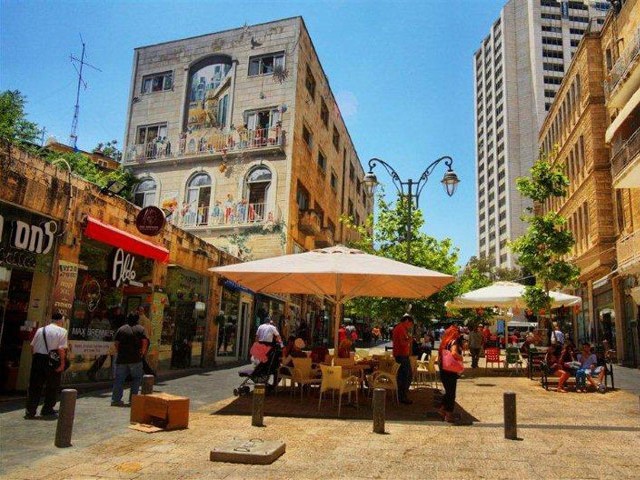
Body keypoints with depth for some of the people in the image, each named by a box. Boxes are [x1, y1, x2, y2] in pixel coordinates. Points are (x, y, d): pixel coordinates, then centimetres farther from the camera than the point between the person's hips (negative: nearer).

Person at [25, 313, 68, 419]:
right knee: (52, 387, 11)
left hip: (37, 359, 4)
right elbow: (61, 348, -16)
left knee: (34, 386, 11)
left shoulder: (40, 330, 8)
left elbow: (32, 346, 9)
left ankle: (30, 412, 12)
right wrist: (62, 363, -11)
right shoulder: (62, 331, -9)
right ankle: (47, 410, 20)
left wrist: (34, 358, 19)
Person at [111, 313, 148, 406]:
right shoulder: (140, 329, 2)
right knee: (137, 378, 11)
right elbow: (145, 342, -9)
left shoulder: (121, 329, 8)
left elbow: (116, 343, 2)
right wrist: (142, 353, 2)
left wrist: (119, 353, 13)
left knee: (119, 379, 7)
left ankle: (115, 399, 3)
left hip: (121, 358, 2)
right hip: (135, 359, -2)